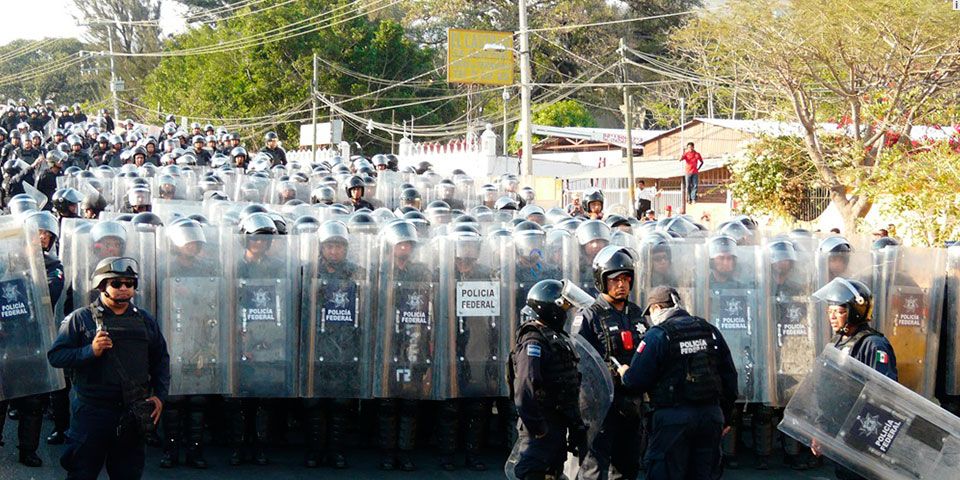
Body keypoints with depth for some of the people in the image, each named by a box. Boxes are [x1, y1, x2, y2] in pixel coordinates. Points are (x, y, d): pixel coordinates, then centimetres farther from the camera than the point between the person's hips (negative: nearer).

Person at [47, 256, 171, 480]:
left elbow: (160, 359, 19)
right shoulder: (81, 318, -1)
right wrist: (91, 351, -19)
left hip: (133, 414, 4)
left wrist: (159, 395, 6)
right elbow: (55, 356, -5)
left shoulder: (145, 320, 12)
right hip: (91, 411, -4)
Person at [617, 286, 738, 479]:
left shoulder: (657, 335, -7)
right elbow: (729, 377, 14)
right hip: (711, 415, 6)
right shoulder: (710, 331, 11)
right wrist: (724, 418, 21)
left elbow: (635, 382, -9)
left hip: (673, 418, -5)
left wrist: (624, 373, 14)